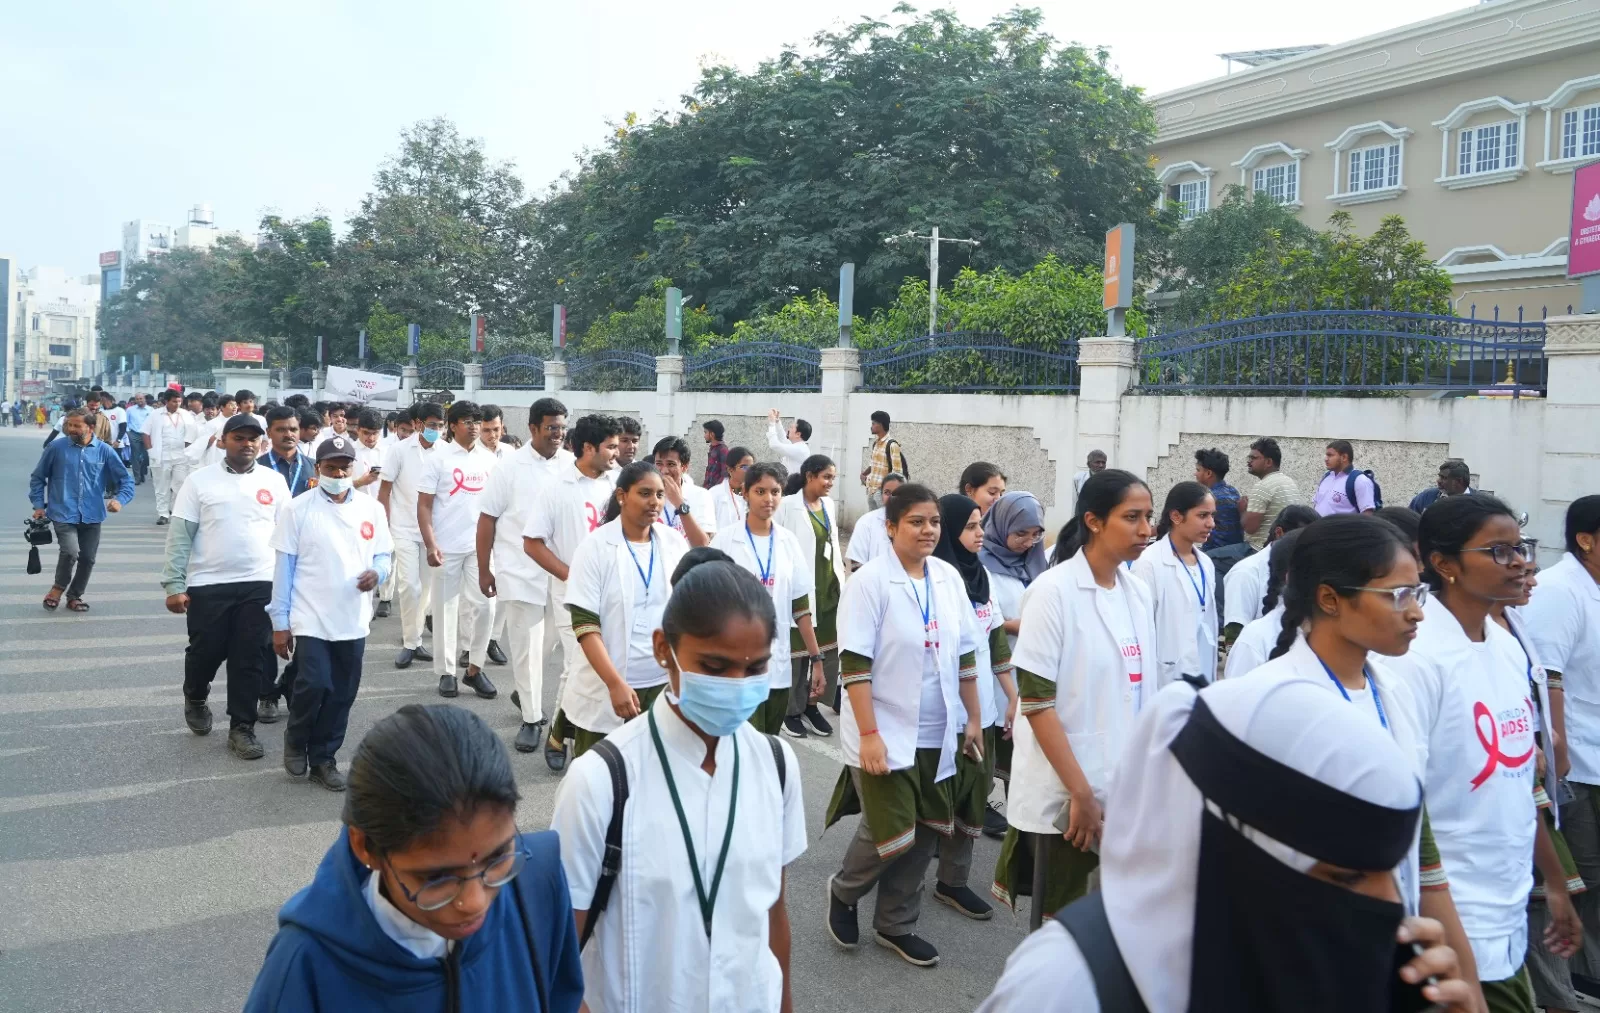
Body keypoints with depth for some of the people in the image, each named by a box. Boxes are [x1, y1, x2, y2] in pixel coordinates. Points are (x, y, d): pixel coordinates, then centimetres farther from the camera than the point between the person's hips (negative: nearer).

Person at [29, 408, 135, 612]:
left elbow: (126, 480, 5)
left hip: (92, 516, 2)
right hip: (64, 514, -2)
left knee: (87, 558, 8)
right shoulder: (56, 448, -2)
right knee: (70, 551, -21)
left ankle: (74, 596, 30)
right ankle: (58, 587, 7)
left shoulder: (104, 451, 0)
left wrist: (119, 499, -12)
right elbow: (37, 478, 10)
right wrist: (38, 505, 4)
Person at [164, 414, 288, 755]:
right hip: (208, 585, -1)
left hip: (259, 585, 1)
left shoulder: (274, 481, 4)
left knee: (250, 659, 4)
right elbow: (179, 535, -3)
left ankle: (242, 728, 14)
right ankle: (195, 699, 40)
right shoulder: (200, 480, -2)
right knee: (205, 652, 9)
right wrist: (174, 584, -8)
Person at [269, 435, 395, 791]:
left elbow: (384, 554, 12)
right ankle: (295, 740, 15)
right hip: (311, 619, -3)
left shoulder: (372, 509, 6)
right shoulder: (298, 510, -3)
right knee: (314, 686, -14)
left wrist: (377, 573, -13)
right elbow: (284, 566, -3)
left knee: (342, 694, 8)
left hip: (353, 621, 4)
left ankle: (323, 758, 24)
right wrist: (280, 622, -5)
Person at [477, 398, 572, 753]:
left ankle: (525, 693, 38)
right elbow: (487, 520, 1)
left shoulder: (573, 466, 1)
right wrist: (484, 570, 0)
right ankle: (532, 719, 12)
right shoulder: (511, 467, -4)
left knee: (550, 640, 12)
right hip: (520, 572, -3)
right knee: (525, 646, 1)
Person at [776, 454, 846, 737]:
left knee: (829, 649, 8)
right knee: (797, 650, 4)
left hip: (829, 588, 6)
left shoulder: (830, 505, 10)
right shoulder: (788, 506, -10)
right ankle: (792, 710, 16)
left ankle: (813, 705, 21)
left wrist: (841, 582, 12)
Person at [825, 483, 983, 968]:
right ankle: (843, 890, 25)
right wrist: (869, 733, -19)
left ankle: (895, 926, 29)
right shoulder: (869, 581, -12)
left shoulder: (949, 578, 5)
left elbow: (965, 654, 12)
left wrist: (973, 718, 12)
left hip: (937, 734, 6)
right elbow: (854, 664, -16)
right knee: (893, 837, -5)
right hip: (887, 734, -6)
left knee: (925, 835, 11)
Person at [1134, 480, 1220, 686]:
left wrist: (1212, 679, 14)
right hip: (1166, 682, -7)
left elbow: (1209, 624, 15)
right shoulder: (1149, 563, -12)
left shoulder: (1206, 564, 10)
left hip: (1202, 679, 7)